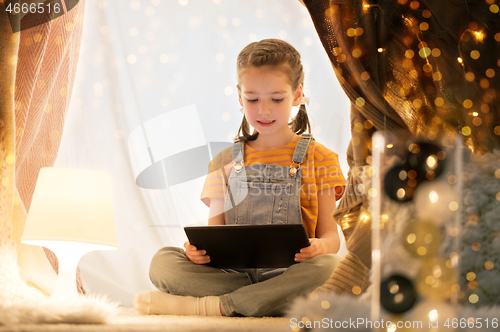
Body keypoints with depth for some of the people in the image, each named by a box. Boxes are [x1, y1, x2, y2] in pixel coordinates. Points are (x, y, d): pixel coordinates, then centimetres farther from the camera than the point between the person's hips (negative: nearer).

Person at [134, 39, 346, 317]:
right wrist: (201, 248, -12)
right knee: (163, 262, -19)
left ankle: (211, 306, -31)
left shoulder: (318, 158, 9)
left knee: (328, 266, -36)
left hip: (290, 273, -2)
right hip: (231, 272, 2)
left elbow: (330, 234, 5)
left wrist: (322, 246, -21)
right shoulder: (225, 163, 16)